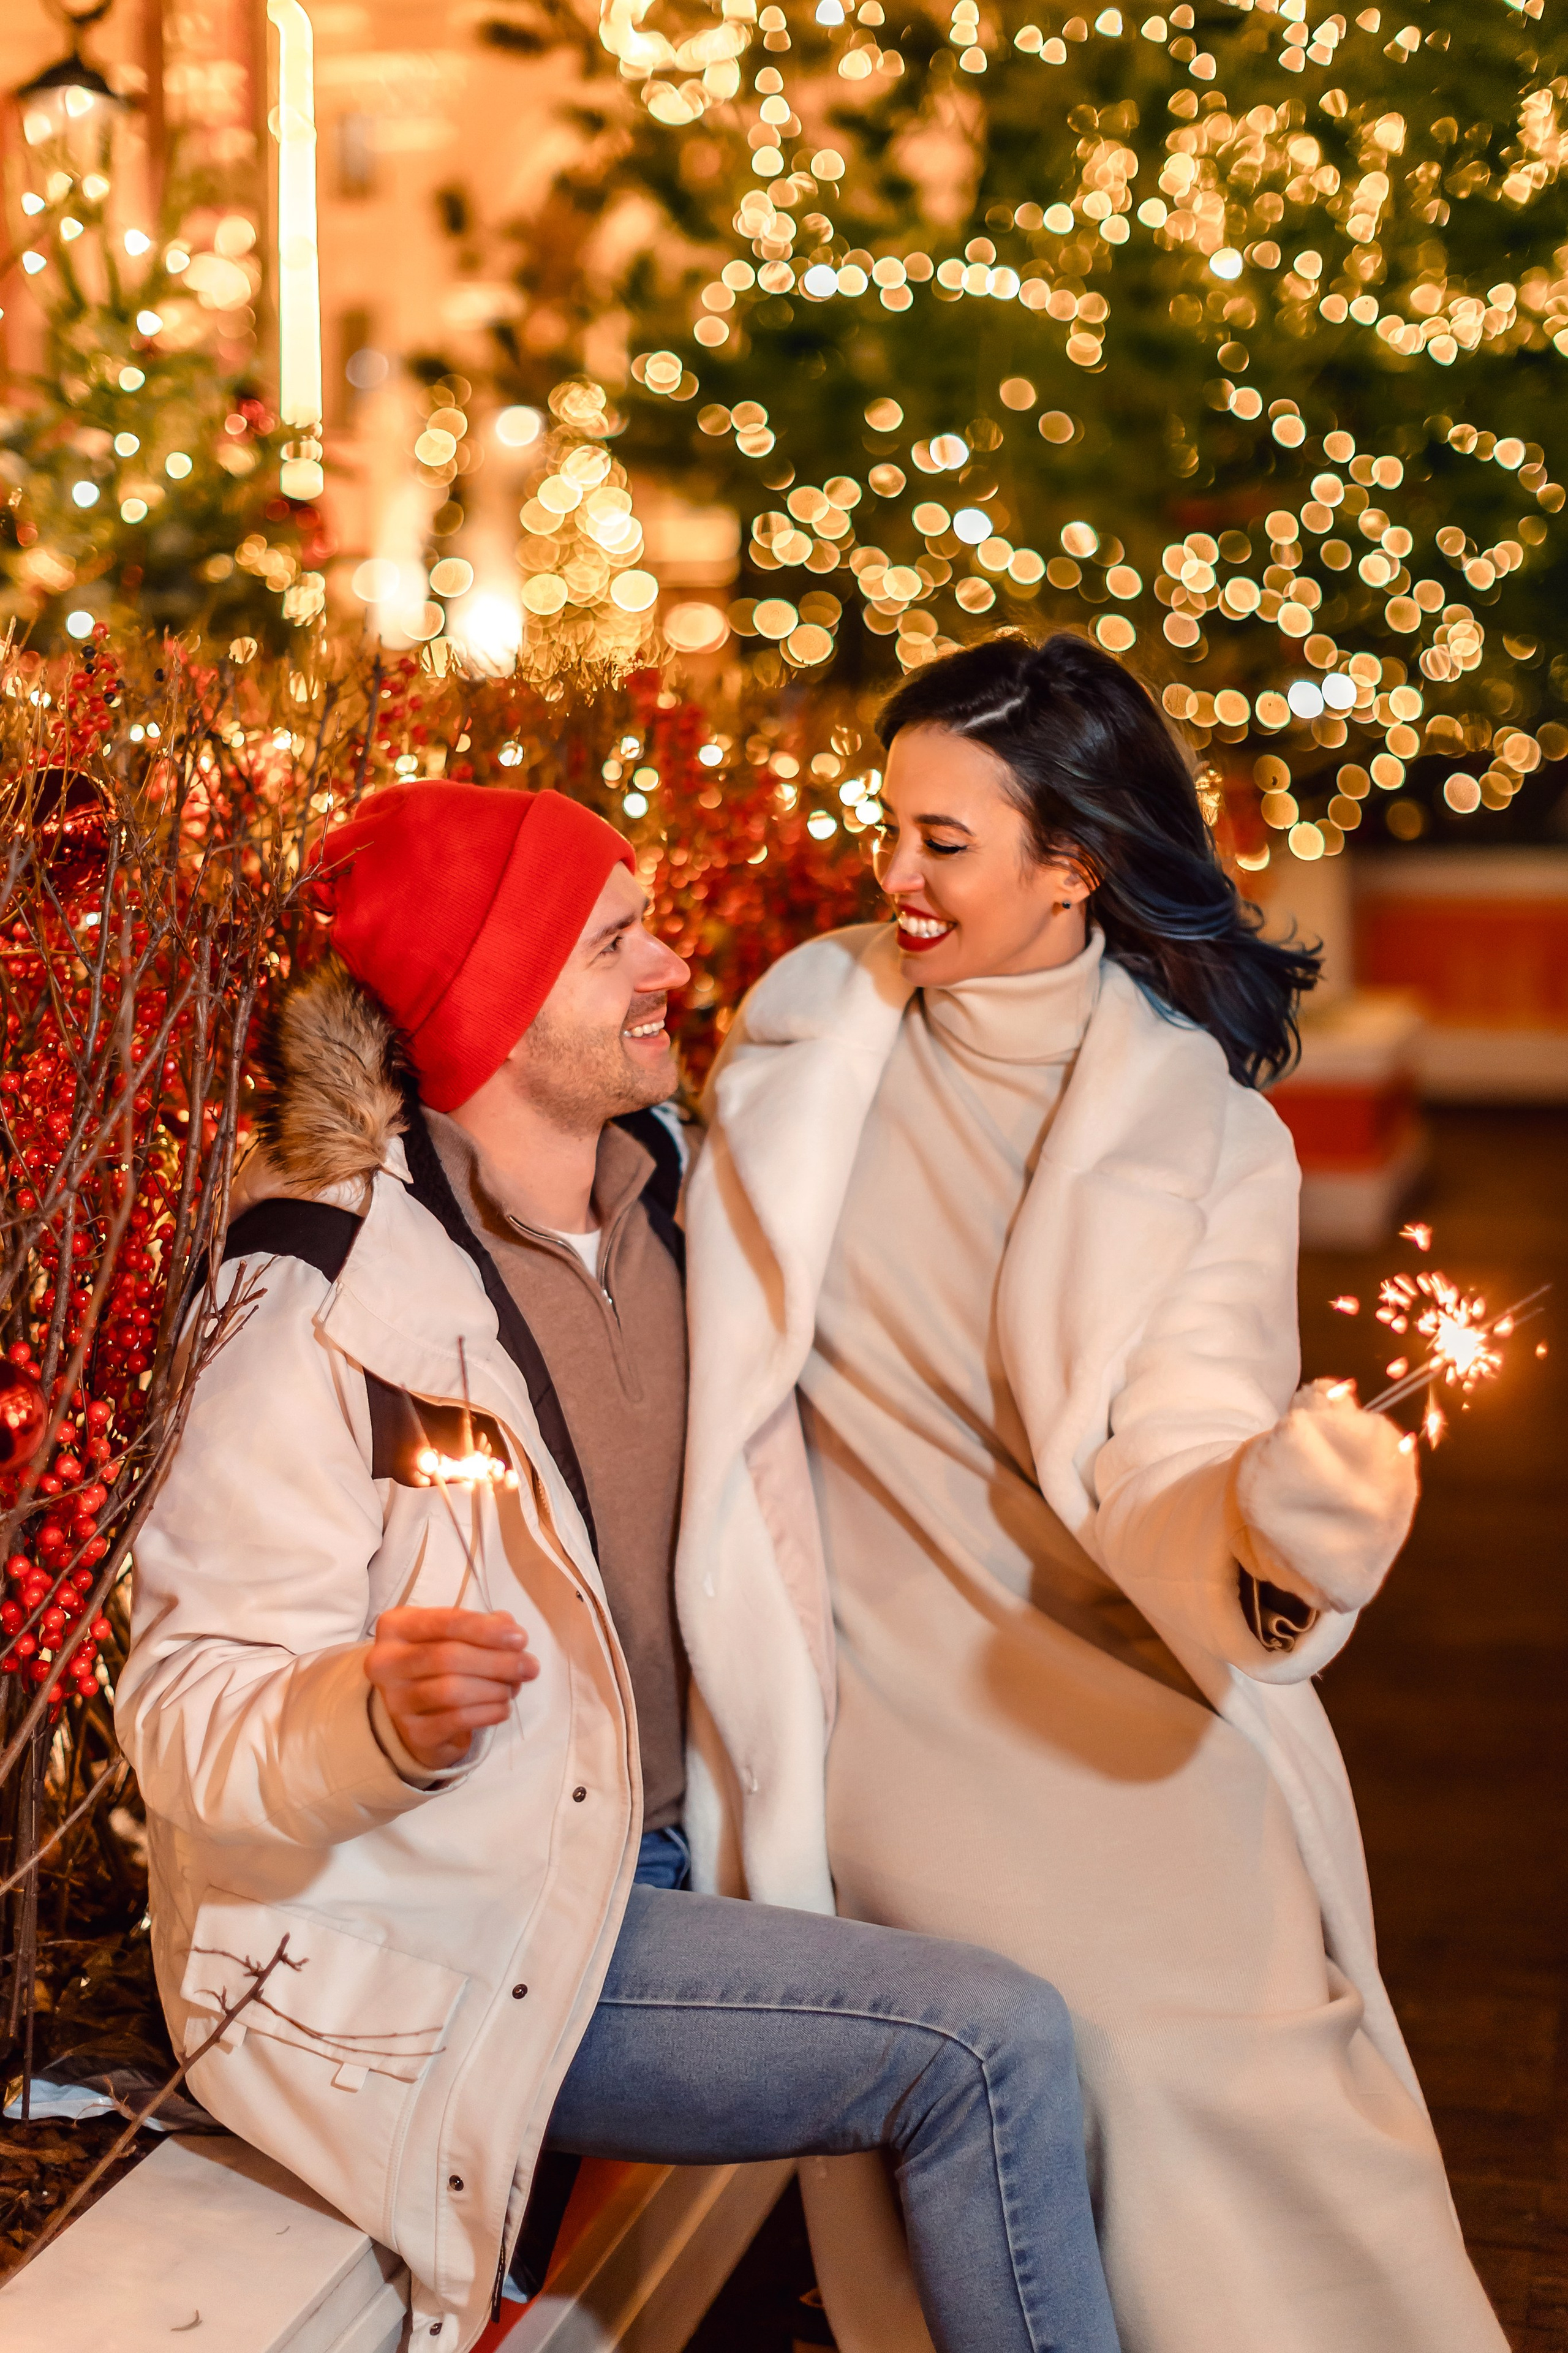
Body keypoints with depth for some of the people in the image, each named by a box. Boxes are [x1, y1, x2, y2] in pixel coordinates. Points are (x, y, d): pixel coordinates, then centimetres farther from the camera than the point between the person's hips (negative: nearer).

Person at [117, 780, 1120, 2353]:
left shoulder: (655, 1200, 5)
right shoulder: (330, 1307, -20)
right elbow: (187, 1716, -20)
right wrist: (383, 1711, -39)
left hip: (643, 1860, 8)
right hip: (433, 1956, -8)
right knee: (987, 2046, -19)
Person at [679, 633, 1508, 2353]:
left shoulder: (1204, 1126, -4)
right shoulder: (809, 1025, 2)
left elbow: (1167, 1454, -16)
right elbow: (717, 1360, 14)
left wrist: (1269, 1514, -37)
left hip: (1144, 1741, 0)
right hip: (893, 1728, 1)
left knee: (1247, 2178, -2)